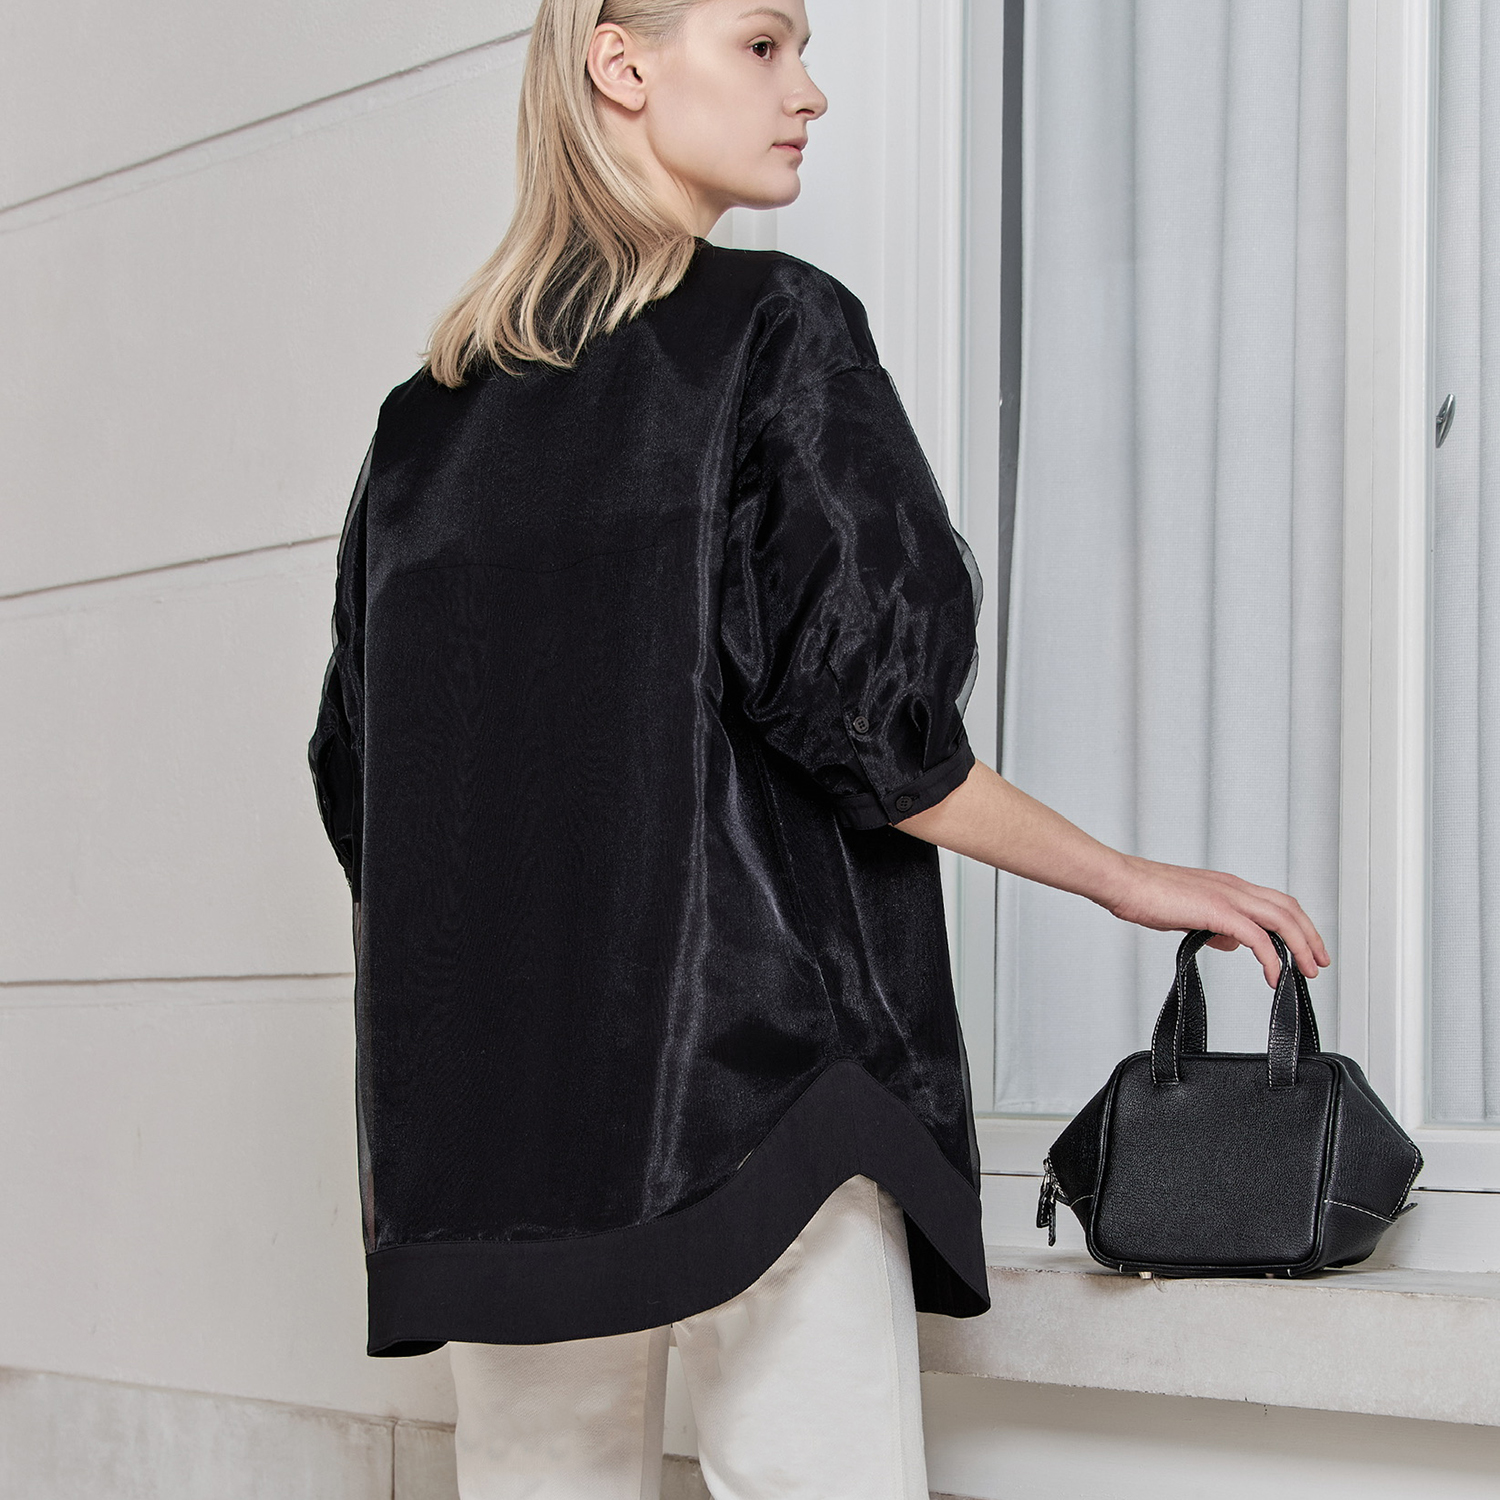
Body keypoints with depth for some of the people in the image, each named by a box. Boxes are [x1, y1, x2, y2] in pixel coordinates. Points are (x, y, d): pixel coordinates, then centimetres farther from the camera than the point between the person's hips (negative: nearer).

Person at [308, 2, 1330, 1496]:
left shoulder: (427, 412, 15)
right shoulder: (772, 329, -3)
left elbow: (357, 758, 16)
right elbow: (855, 710, -11)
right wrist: (1132, 879, -1)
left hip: (481, 1091, 7)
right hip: (740, 1045, -6)